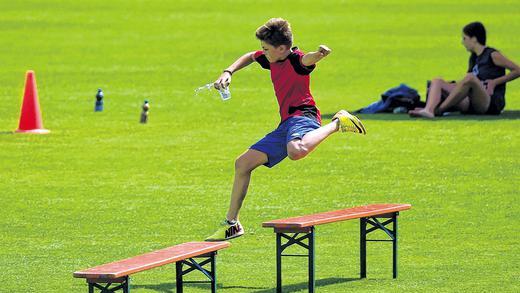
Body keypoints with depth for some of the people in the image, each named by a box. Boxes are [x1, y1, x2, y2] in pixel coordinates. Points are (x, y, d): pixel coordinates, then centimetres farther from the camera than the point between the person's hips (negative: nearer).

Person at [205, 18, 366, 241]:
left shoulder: (296, 59, -12)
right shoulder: (272, 59, 15)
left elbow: (308, 60, -37)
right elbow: (249, 57, 36)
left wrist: (320, 54, -61)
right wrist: (228, 72, 20)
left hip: (302, 116, -10)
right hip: (285, 126, 10)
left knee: (296, 151, -45)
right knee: (243, 163, 12)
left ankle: (337, 123, -19)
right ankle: (231, 224, 22)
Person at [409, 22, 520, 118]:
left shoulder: (492, 55, 0)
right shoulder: (473, 58, 22)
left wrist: (495, 82, -8)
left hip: (491, 103, -8)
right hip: (471, 104, 8)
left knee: (470, 77, -35)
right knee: (437, 82, -2)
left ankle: (439, 110, -32)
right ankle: (428, 110, -34)